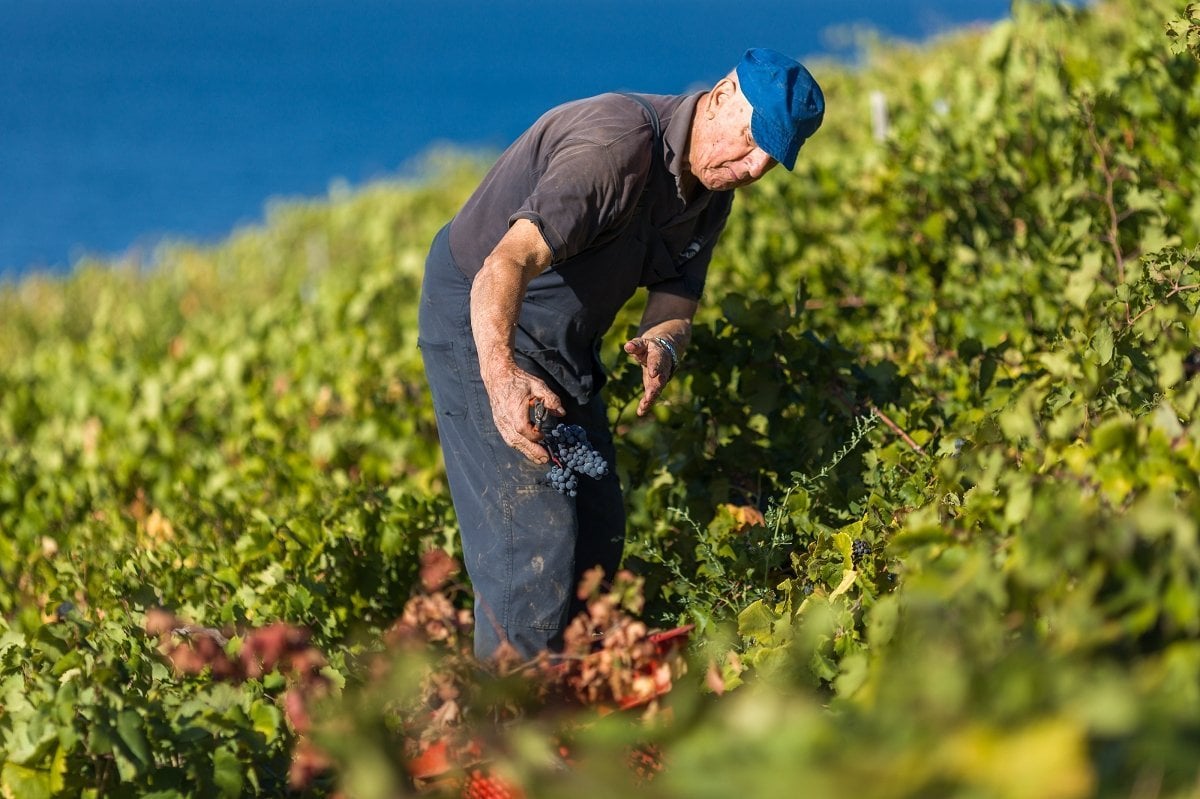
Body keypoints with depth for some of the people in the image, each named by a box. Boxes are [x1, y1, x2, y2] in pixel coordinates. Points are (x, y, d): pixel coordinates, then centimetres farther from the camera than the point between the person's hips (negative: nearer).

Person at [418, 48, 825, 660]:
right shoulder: (618, 148, -32)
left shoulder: (710, 187, -2)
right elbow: (507, 264, -44)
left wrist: (661, 346, -28)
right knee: (535, 536, -14)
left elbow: (676, 299, -3)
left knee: (597, 531, 14)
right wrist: (501, 372, -60)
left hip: (565, 344, 9)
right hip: (484, 328, -9)